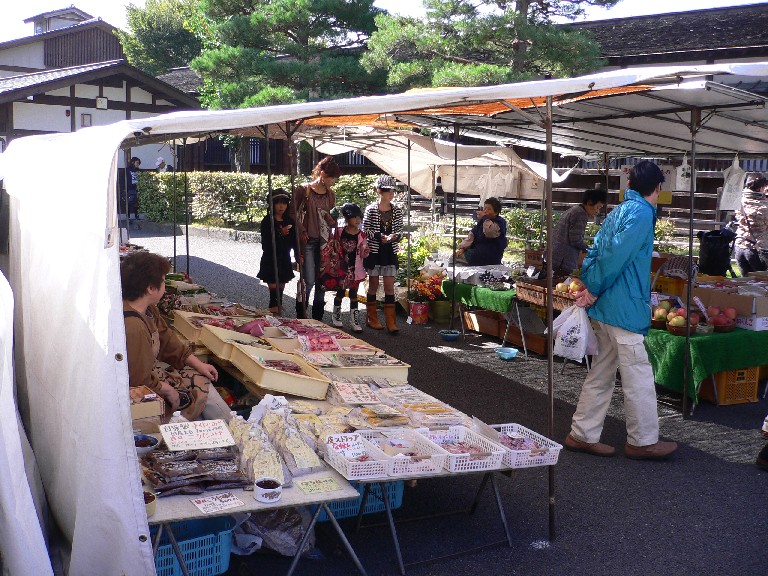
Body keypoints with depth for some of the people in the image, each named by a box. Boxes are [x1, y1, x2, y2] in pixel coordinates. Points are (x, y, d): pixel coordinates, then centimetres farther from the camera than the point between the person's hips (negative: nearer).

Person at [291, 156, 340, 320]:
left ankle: (317, 319, 15)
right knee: (308, 281, -10)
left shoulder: (331, 194, 12)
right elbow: (293, 213, -4)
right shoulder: (303, 190, -4)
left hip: (324, 241, 5)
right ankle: (301, 317, 2)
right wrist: (301, 232, -10)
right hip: (308, 241, -5)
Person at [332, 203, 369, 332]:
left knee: (353, 294, 4)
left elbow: (363, 254, 1)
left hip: (355, 269, 1)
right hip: (342, 268, -1)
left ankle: (354, 320, 6)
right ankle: (336, 317, 25)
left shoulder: (361, 235, 0)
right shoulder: (340, 233, -4)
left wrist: (366, 252, -19)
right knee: (340, 292, 9)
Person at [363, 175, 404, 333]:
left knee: (390, 287, 0)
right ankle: (372, 319, 19)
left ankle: (391, 322, 0)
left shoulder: (397, 211, 4)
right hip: (374, 252, -2)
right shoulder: (371, 209, -5)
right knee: (373, 285, 8)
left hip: (390, 253, 2)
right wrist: (379, 237, -20)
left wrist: (395, 236, -14)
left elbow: (400, 231, 9)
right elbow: (365, 230, -5)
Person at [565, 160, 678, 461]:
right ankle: (643, 441, 11)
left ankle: (582, 434, 18)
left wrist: (589, 286, 7)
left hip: (605, 308, 10)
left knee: (601, 373, 13)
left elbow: (595, 251, 15)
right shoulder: (641, 212, -12)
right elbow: (616, 255, -20)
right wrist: (594, 290, -11)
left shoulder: (619, 210, 17)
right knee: (638, 375, 0)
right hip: (624, 307, -10)